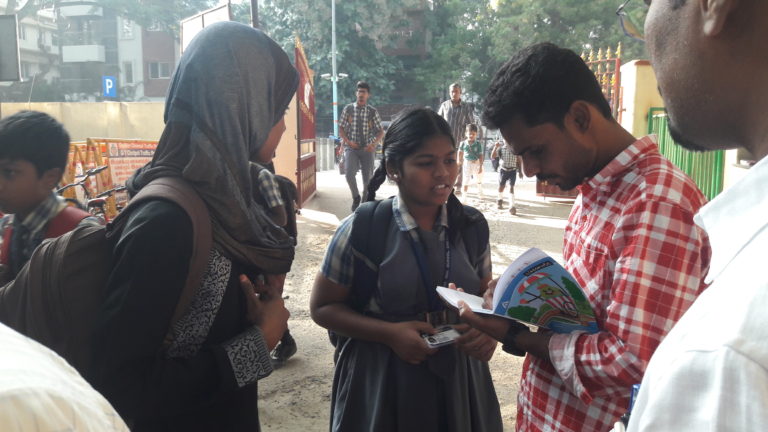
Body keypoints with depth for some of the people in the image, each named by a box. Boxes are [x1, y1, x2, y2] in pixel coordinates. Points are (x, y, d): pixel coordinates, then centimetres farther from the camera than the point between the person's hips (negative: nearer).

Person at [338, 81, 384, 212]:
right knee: (349, 173, -22)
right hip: (351, 148, -1)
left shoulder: (373, 112, -1)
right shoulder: (348, 109, 0)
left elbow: (381, 131, 5)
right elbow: (341, 128, 7)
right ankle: (356, 197, 4)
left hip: (367, 149, 1)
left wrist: (373, 144, -11)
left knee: (368, 177, 5)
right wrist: (348, 141, -9)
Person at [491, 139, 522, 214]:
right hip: (503, 170, 0)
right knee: (501, 186, 14)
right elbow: (493, 156, -13)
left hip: (513, 170, 0)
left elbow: (518, 160, 8)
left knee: (511, 187, -11)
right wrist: (495, 147, -23)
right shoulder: (501, 148, -3)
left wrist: (520, 171, 8)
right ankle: (500, 200, 43)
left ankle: (512, 206, -16)